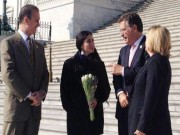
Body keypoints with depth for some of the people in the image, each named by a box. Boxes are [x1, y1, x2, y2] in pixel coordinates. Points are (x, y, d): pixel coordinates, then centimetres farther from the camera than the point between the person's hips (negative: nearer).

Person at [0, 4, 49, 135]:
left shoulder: (39, 47, 17)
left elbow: (45, 74, 14)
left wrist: (42, 92, -5)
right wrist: (28, 95, -14)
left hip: (35, 106, 6)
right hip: (16, 104, -5)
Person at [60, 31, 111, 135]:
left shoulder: (99, 64, 7)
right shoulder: (70, 64, 1)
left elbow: (106, 87, 8)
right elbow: (64, 89, 1)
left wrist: (98, 100, -9)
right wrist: (69, 107, -5)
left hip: (95, 112, 2)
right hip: (76, 113, -2)